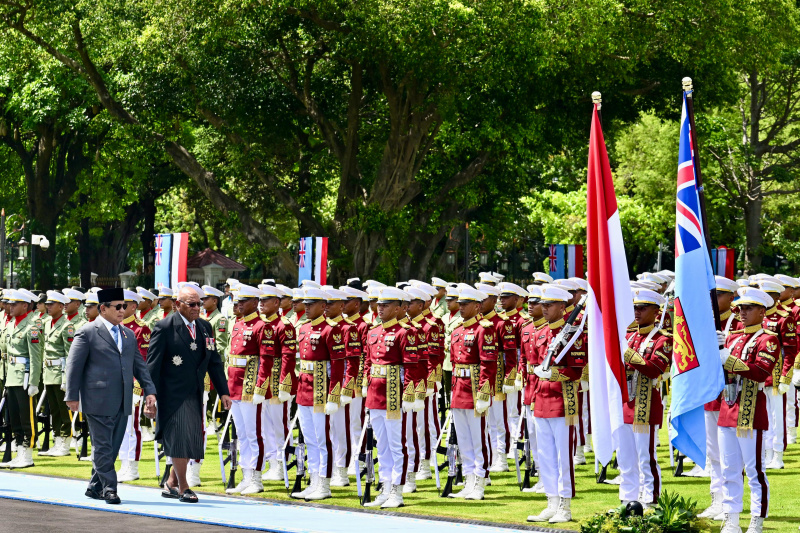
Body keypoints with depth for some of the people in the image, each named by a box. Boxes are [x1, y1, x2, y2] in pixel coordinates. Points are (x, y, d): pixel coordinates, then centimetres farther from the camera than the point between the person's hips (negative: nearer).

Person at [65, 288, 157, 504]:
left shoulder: (128, 335, 16)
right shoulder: (87, 333, -3)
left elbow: (139, 365, 17)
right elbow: (73, 366, -4)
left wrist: (149, 391, 5)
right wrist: (72, 396, -8)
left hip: (122, 403, 6)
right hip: (98, 402, -6)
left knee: (113, 447, 9)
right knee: (103, 447, -3)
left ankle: (95, 487, 19)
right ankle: (108, 487, 2)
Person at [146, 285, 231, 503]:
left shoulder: (205, 327, 9)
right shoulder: (164, 327, -9)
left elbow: (214, 361, 13)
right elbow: (152, 364, -10)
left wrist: (223, 392, 8)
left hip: (195, 395, 6)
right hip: (173, 394, -6)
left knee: (191, 442, 8)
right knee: (179, 439, -6)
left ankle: (171, 484, 23)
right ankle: (182, 488, 6)